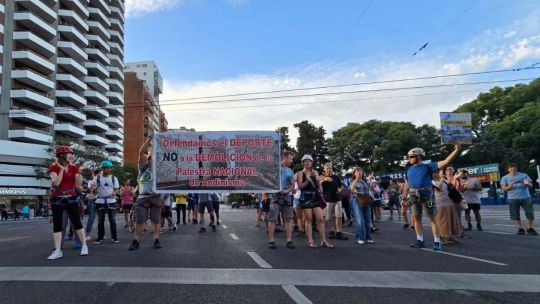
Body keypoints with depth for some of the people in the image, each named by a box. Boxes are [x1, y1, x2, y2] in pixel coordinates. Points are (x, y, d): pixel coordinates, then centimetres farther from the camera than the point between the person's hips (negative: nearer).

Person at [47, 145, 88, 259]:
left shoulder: (74, 167, 3)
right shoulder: (54, 167, -5)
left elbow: (79, 183, 0)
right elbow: (56, 183, -18)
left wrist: (79, 172, -11)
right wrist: (62, 169, -17)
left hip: (71, 198, 1)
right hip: (57, 199, -1)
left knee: (77, 222, -1)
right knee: (57, 224, 0)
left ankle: (84, 246, 7)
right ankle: (58, 250, 6)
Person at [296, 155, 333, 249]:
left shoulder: (315, 172, 14)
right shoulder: (300, 173, 1)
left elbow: (319, 186, 13)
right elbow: (300, 186, -9)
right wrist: (307, 180, -21)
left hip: (316, 197, 4)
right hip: (306, 197, -4)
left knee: (320, 219, 0)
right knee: (308, 219, -2)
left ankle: (323, 241, 5)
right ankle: (310, 241, 3)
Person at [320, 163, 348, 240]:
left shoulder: (336, 177, 10)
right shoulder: (323, 178, 0)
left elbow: (341, 185, 22)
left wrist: (340, 189, -1)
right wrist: (324, 180, -34)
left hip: (337, 199, 2)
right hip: (327, 200, -2)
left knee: (338, 216, -2)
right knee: (329, 217, 2)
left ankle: (338, 232, 2)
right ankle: (331, 231, 15)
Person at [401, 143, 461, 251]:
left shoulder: (428, 166, -1)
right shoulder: (409, 169, 14)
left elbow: (446, 161, -7)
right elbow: (406, 183, 19)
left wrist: (456, 150, -17)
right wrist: (404, 196, 13)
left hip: (426, 195, -5)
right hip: (413, 196, 5)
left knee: (432, 218, -3)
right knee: (416, 218, 8)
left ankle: (437, 242, 0)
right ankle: (420, 240, 18)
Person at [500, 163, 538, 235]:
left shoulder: (524, 175, 11)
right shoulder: (505, 178, 7)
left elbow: (531, 186, 7)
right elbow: (504, 189, 1)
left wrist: (527, 184, -17)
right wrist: (510, 185, -18)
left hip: (526, 197, 1)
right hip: (513, 199, -1)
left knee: (530, 213, -1)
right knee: (515, 215, 0)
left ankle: (530, 228, 13)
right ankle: (520, 229, 11)